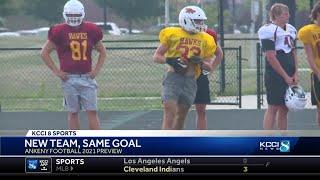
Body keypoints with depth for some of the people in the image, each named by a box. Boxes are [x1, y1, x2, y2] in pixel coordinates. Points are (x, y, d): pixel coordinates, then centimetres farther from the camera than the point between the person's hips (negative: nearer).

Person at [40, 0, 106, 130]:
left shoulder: (91, 30, 6)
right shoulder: (60, 31, -2)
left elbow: (102, 52, 19)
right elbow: (44, 53, 3)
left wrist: (97, 69, 6)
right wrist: (56, 71, -3)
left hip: (87, 77, 2)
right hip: (69, 78, -2)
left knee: (92, 112, -1)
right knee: (73, 113, 5)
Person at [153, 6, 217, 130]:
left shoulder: (205, 40, 9)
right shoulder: (172, 34, -2)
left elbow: (209, 67, 13)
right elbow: (156, 56, 3)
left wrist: (201, 62, -9)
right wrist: (170, 60, -16)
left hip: (190, 81, 4)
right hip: (173, 77, -4)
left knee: (182, 115, 9)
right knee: (170, 113, -14)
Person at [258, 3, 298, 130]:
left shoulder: (290, 30, 13)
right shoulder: (270, 30, -12)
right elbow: (270, 57, -15)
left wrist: (295, 74, 6)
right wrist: (285, 76, -13)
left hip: (289, 77, 8)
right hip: (275, 76, -8)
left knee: (285, 109, 10)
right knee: (273, 108, -7)